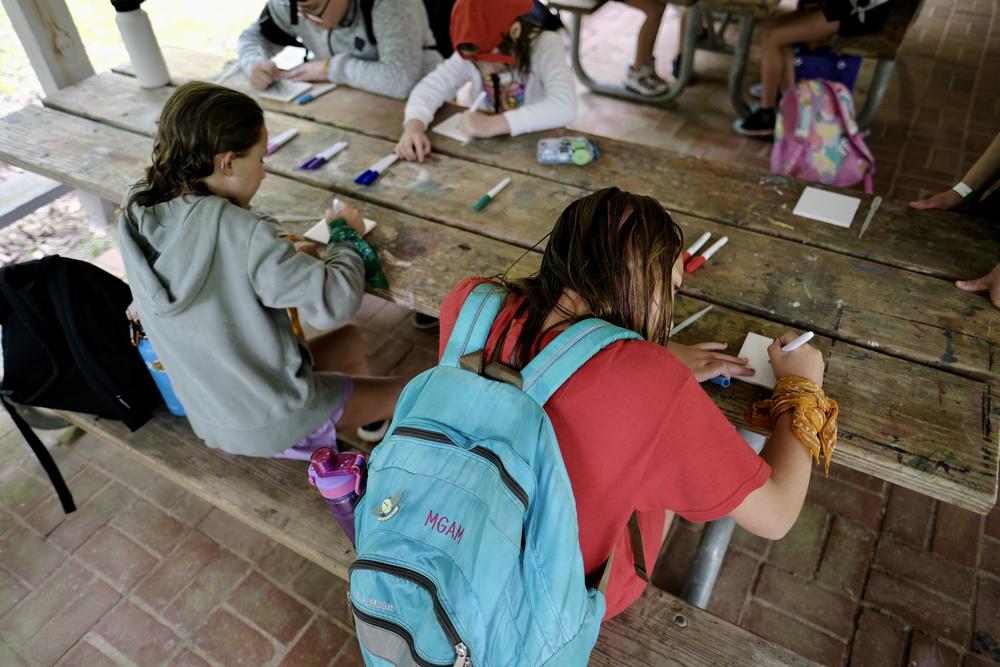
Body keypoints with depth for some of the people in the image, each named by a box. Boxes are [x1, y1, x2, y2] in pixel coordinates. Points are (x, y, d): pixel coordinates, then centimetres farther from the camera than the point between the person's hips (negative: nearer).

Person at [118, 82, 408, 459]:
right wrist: (344, 234, -13)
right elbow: (335, 302, -30)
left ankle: (374, 421, 46)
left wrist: (288, 260, -2)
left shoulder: (134, 217, -8)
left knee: (349, 341, 27)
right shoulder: (236, 230, -31)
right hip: (275, 422, -7)